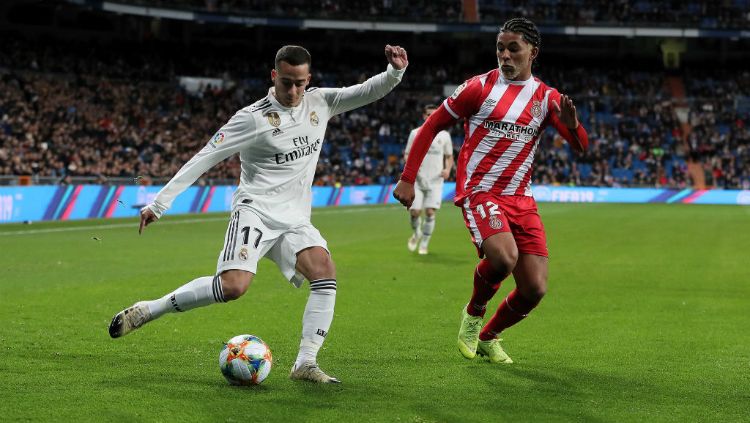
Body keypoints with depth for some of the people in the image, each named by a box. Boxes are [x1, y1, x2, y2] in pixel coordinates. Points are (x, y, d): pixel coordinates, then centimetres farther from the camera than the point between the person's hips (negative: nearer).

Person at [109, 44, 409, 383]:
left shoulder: (319, 102, 6)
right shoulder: (254, 117, -10)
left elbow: (369, 91, 8)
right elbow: (205, 158, -10)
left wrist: (396, 71, -14)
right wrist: (160, 203, -12)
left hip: (295, 219, 5)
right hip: (256, 211, -5)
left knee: (325, 271, -21)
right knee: (233, 286, -26)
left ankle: (305, 364, -19)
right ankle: (146, 310, -10)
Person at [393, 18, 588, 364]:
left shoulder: (546, 98, 9)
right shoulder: (480, 87, -1)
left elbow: (580, 146, 5)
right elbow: (431, 126, 4)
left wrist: (571, 125, -19)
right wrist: (407, 179, -3)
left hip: (521, 199, 5)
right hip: (480, 192, -4)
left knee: (534, 290, -3)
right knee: (503, 257, -32)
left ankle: (488, 337, 25)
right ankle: (474, 312, 1)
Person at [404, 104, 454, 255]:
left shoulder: (444, 135, 4)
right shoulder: (415, 133, 3)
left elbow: (449, 156, 14)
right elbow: (407, 154, 7)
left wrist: (447, 169, -6)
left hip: (435, 181, 0)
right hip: (418, 179, 0)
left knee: (430, 212, -9)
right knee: (414, 211, -7)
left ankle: (424, 244, 6)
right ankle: (416, 233, 26)